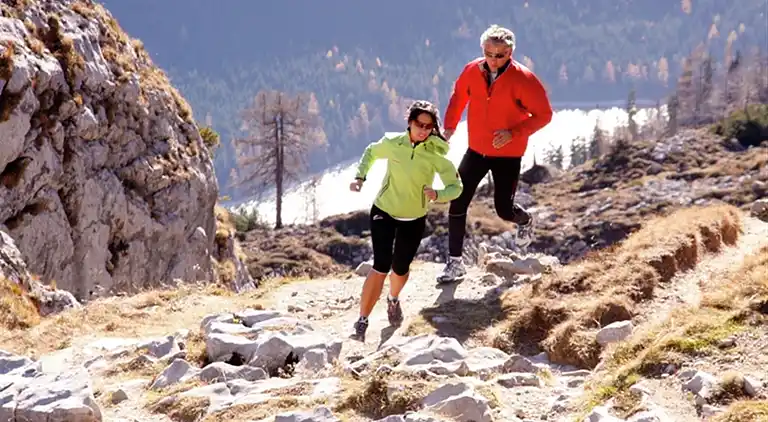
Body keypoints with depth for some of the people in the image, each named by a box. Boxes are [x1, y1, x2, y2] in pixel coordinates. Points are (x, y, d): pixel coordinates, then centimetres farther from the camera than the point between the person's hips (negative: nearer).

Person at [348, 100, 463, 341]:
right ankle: (362, 323, -10)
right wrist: (360, 176, -3)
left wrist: (438, 195, -37)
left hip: (414, 219, 1)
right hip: (384, 212, -1)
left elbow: (456, 187, -18)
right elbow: (371, 153, 9)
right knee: (381, 266, -16)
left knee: (400, 268, 15)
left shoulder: (436, 154, -17)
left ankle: (393, 300, 50)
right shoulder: (392, 144, -13)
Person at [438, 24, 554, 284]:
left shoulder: (523, 79, -18)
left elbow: (544, 114, -13)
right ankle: (455, 263, 6)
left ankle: (525, 221, 40)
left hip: (507, 155, -4)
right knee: (457, 203, -3)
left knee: (504, 210, 1)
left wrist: (514, 132, -24)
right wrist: (450, 126, 0)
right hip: (476, 150, 4)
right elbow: (458, 96, 13)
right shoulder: (472, 71, -6)